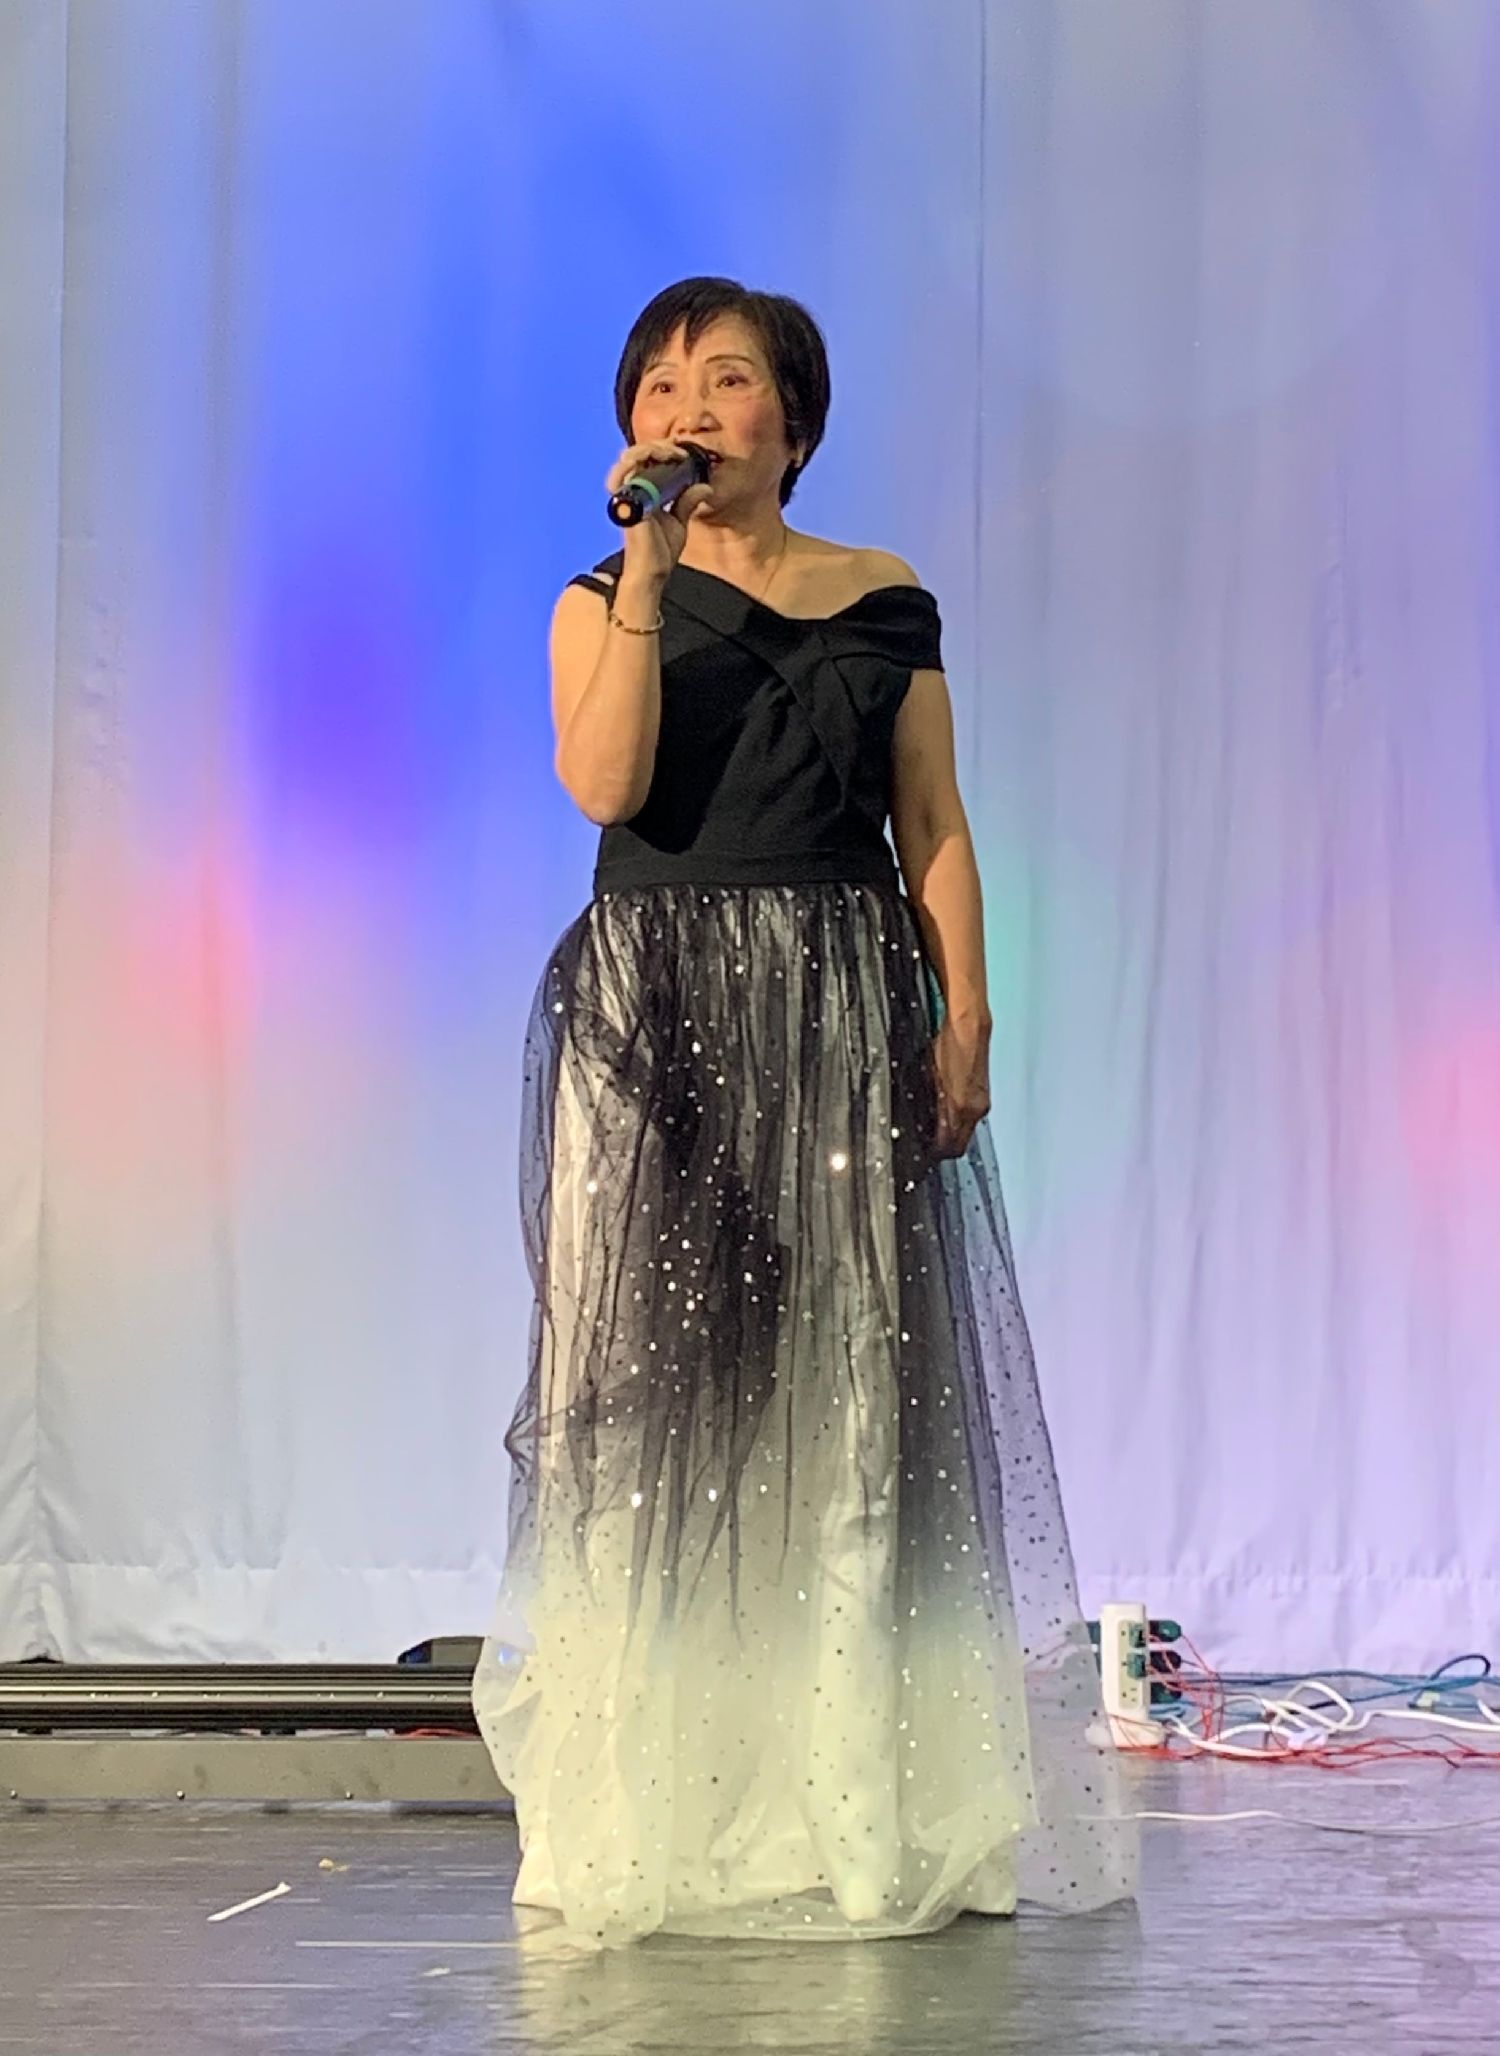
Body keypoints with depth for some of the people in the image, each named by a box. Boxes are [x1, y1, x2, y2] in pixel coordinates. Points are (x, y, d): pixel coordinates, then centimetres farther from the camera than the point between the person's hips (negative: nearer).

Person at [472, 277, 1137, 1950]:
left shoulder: (884, 607, 10)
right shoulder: (605, 599, 9)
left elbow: (935, 832, 7)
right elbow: (603, 782, -9)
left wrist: (965, 1019, -4)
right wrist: (646, 571, -12)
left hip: (843, 1014, 1)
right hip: (653, 1010, 0)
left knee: (846, 1380, -2)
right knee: (655, 1371, -5)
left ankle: (858, 1809, 3)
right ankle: (653, 1806, -1)